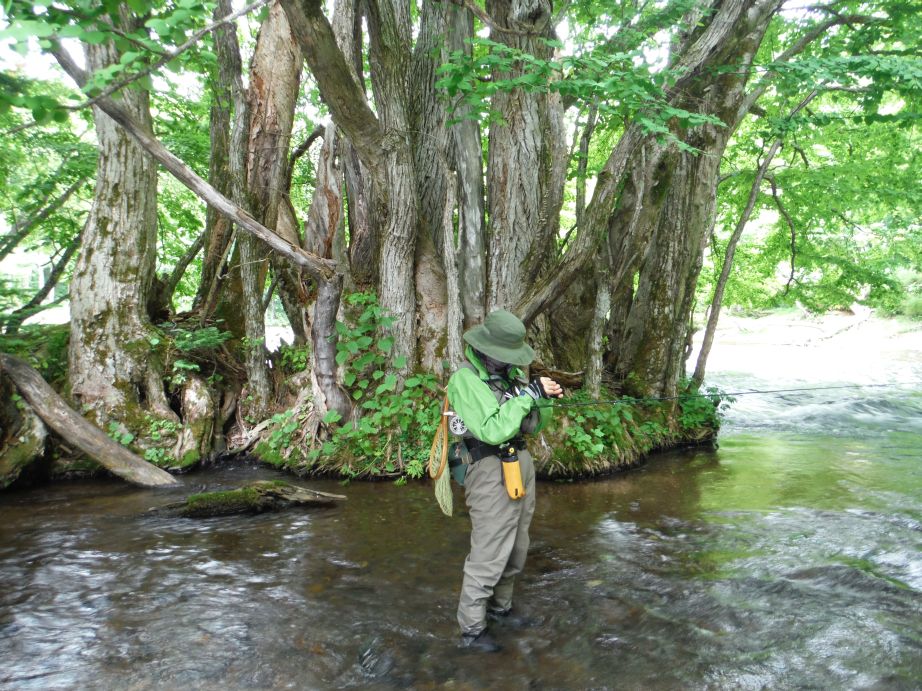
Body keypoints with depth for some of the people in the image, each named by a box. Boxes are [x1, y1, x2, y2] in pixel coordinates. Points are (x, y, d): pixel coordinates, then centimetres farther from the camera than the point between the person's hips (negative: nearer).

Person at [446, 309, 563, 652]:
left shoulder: (513, 373, 6)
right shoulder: (465, 380, -17)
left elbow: (532, 425, 11)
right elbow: (492, 430, -27)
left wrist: (544, 400, -8)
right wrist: (528, 395, -25)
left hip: (522, 462, 8)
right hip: (491, 469, -8)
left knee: (516, 549, 19)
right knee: (488, 555, -2)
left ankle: (500, 606, 39)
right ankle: (471, 629, 13)